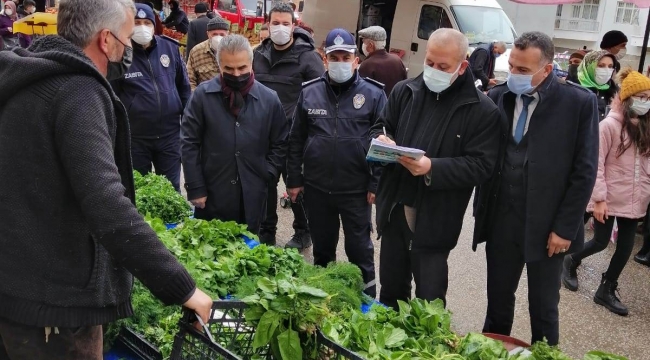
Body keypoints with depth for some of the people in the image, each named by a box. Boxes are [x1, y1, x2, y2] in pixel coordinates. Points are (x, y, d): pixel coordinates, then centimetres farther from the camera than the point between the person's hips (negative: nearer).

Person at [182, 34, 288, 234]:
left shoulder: (269, 99, 1)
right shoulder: (203, 95, -4)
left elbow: (280, 145, 9)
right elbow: (190, 144, -3)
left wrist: (266, 177, -2)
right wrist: (195, 188, -6)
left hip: (253, 198, 1)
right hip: (211, 195, -1)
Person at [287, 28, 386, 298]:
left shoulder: (373, 94, -4)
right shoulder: (309, 92, 3)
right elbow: (296, 140, 7)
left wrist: (376, 183, -7)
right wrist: (294, 179, 5)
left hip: (356, 190, -2)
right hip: (316, 187, 3)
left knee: (359, 248, 9)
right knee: (322, 247, 18)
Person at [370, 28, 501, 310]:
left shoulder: (481, 110, -10)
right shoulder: (404, 91, 5)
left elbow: (480, 165, -14)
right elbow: (380, 127, 14)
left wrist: (433, 168, -27)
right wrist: (381, 140, -11)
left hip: (434, 222, -4)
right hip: (394, 211, 5)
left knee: (429, 302, 7)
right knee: (390, 290, 20)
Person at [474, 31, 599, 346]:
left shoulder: (579, 102, -9)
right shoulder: (498, 97, 1)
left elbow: (584, 172, -8)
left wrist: (565, 227, -10)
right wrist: (482, 209, 2)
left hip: (546, 226, -3)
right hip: (501, 221, 3)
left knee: (543, 309, 13)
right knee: (497, 301, 16)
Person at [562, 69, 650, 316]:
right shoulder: (610, 125, -12)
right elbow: (596, 164, -13)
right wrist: (599, 198, -16)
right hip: (609, 198, -5)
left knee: (626, 247, 8)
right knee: (601, 242, 5)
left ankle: (606, 291, 23)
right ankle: (571, 261, 34)